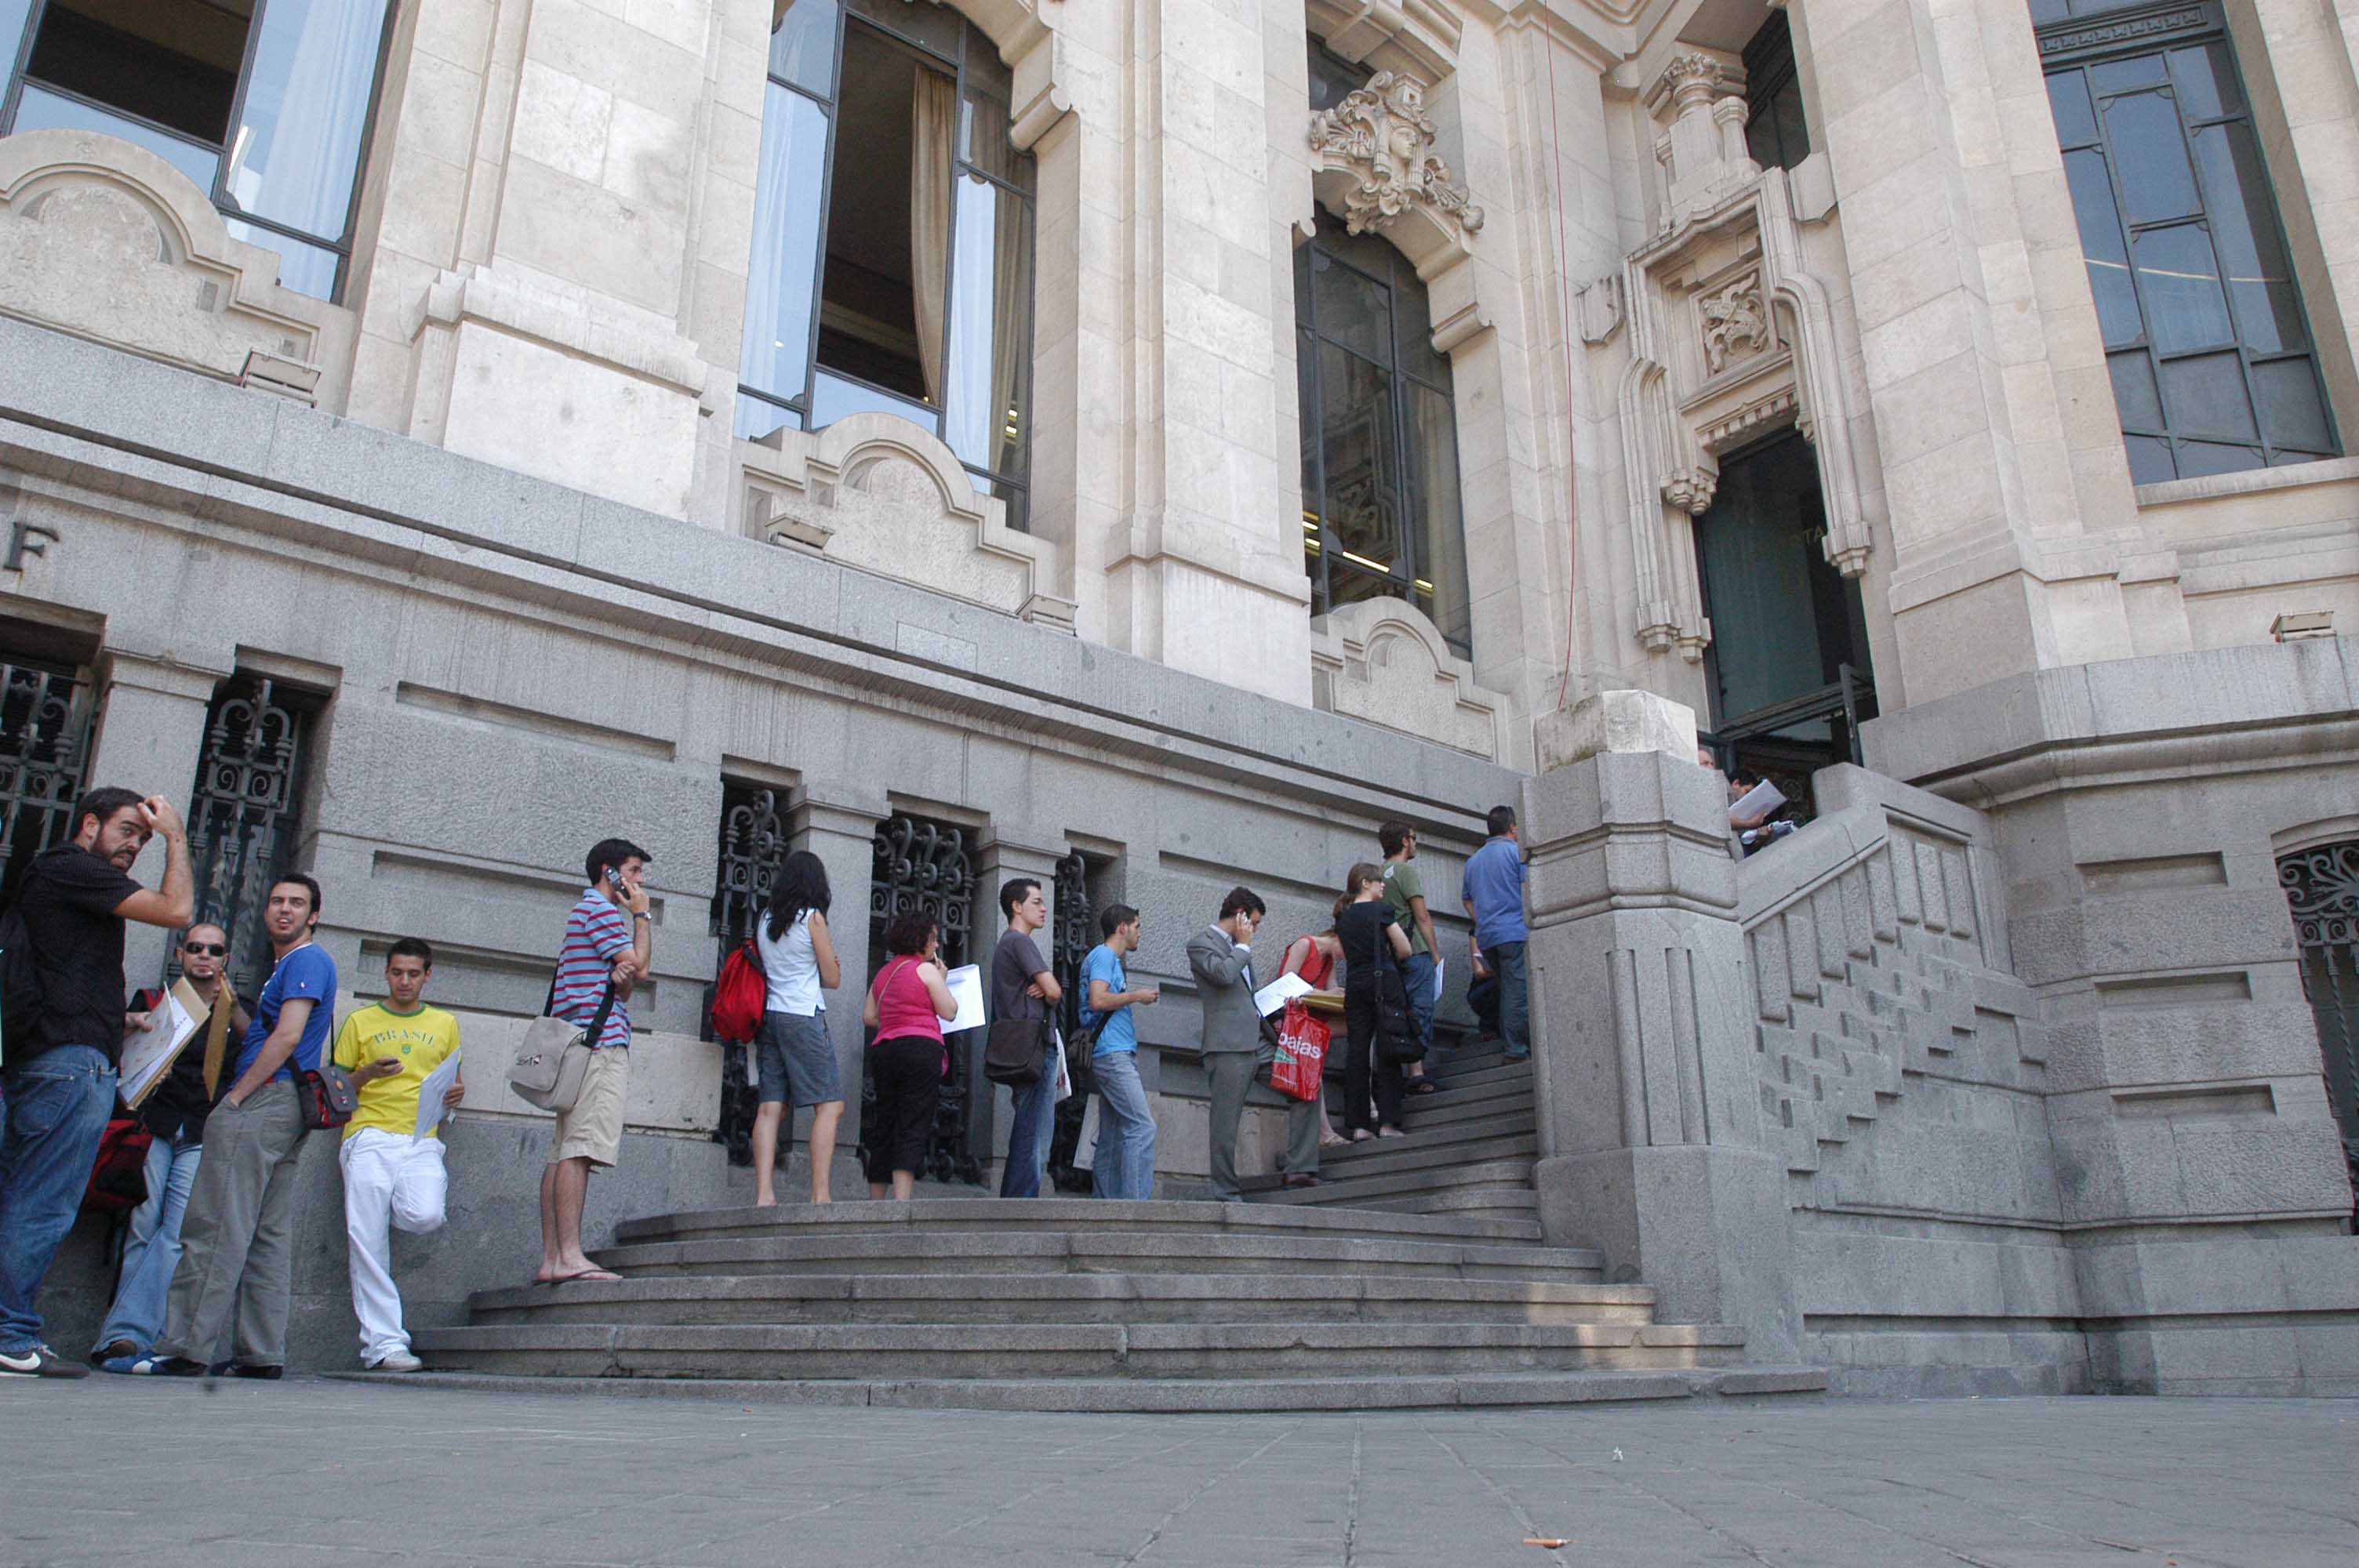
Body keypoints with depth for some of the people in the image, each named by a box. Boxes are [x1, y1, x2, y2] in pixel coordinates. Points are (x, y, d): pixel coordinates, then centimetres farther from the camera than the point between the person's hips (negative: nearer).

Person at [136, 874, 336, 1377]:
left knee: (215, 1228, -10)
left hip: (263, 1102, -10)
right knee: (269, 1236, 7)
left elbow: (287, 1037, -16)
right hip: (282, 1109, 10)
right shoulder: (286, 965, 26)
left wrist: (237, 1096, -13)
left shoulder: (308, 960, -6)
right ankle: (262, 1353, 8)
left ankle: (186, 1348, -9)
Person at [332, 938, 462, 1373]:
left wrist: (456, 1096, 2)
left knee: (426, 1217, -25)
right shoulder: (360, 1022, 16)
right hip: (370, 1138, -1)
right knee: (368, 1242, -11)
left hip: (422, 1140, 1)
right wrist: (367, 1074, -6)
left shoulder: (445, 1024, 20)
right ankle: (383, 1344, -8)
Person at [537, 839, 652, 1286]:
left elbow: (623, 981, 21)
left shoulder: (585, 909, 29)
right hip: (600, 1040, -10)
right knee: (580, 1149, -15)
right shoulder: (602, 909, -3)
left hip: (579, 1042, 10)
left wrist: (621, 976, -2)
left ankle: (551, 1259, 4)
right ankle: (570, 1256, -20)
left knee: (564, 1152, 5)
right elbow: (639, 966, -7)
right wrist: (642, 915, 4)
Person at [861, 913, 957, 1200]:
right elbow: (949, 1011, -1)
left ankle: (875, 1201, 14)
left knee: (884, 1129, 11)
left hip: (883, 1050, 7)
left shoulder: (884, 973, 18)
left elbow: (868, 1017, 16)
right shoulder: (926, 970, -2)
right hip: (920, 1049, -7)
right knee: (913, 1130, -9)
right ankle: (902, 1199, -18)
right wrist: (943, 982, 12)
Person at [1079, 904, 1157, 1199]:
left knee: (1112, 1136, 8)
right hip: (1112, 1053, -11)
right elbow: (1098, 1000, -19)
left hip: (1118, 1055, 11)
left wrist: (1137, 996, 16)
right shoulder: (1103, 955, -6)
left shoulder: (1111, 959, 25)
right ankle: (1136, 1200, -20)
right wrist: (1136, 995, -9)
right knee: (1142, 1127, -16)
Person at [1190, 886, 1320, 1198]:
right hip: (1228, 1045, -9)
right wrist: (1244, 944, -6)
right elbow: (1223, 974, -22)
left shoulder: (1237, 947, 23)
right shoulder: (1200, 943, -3)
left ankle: (1300, 1170, 5)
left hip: (1256, 1042, 9)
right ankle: (1226, 1194, 3)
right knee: (1226, 1124, -5)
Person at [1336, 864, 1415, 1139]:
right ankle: (1387, 1121, -6)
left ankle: (1358, 1124, 0)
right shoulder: (1382, 909, -3)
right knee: (1386, 1052, -2)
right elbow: (1405, 950, -2)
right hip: (1384, 982, -5)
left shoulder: (1343, 918, 14)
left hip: (1354, 985, 5)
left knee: (1356, 1052, 2)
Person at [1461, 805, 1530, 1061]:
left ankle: (1510, 1044, 14)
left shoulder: (1473, 860, 18)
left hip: (1485, 936, 7)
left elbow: (1467, 900, 23)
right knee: (1519, 991, -7)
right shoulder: (1516, 851, -1)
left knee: (1507, 991, 14)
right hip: (1515, 932, -7)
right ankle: (1518, 1048, -10)